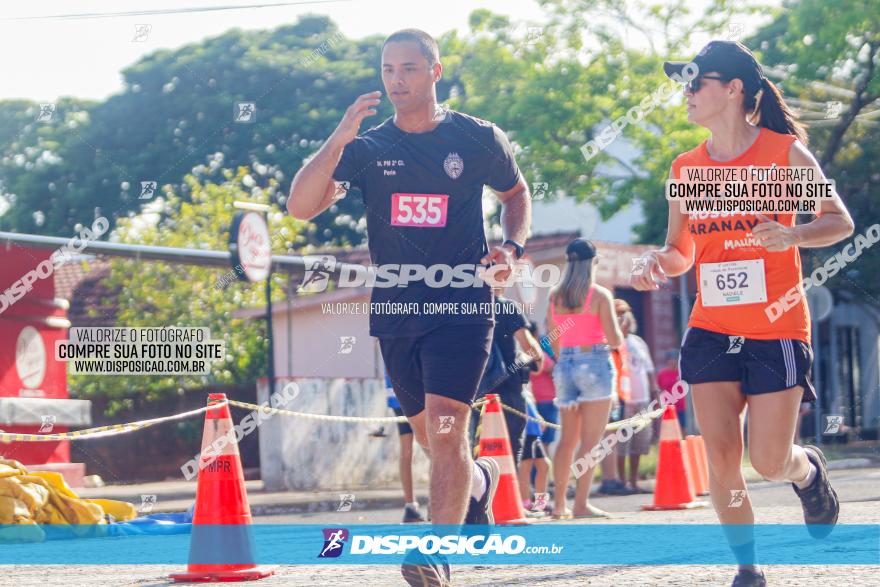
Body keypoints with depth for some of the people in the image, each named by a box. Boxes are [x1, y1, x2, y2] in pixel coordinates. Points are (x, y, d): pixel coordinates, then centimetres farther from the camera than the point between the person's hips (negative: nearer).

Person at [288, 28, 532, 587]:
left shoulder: (479, 139, -1)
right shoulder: (367, 147, 1)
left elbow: (517, 192, 18)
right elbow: (301, 207, -10)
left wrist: (511, 247, -1)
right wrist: (339, 139, -21)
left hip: (462, 305, -3)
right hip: (395, 310, 4)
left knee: (445, 427, -17)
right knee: (429, 433, 15)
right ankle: (480, 480, 47)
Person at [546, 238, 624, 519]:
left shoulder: (555, 295, 6)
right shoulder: (600, 295, -8)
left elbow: (553, 340, 11)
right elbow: (614, 340, -10)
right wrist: (619, 338, 12)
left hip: (565, 366, 5)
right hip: (595, 364, -5)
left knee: (568, 438, 14)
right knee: (590, 440, -4)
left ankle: (559, 503, 14)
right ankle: (581, 504, -9)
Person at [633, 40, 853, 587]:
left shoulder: (785, 151, -5)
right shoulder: (685, 168, 7)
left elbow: (840, 221, -2)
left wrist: (792, 234, -22)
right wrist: (658, 262, -10)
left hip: (777, 330, -4)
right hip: (711, 331, 4)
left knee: (769, 462, -4)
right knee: (721, 455, -4)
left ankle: (810, 470, 32)